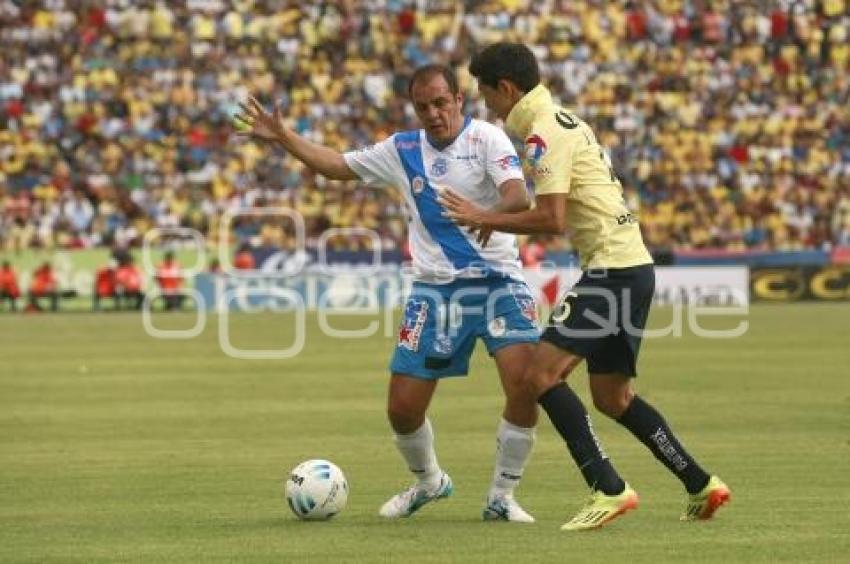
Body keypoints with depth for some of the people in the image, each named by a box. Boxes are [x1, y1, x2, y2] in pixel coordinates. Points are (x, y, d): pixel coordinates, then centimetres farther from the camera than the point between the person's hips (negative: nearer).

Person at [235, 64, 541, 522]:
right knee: (402, 409, 2)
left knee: (525, 383, -23)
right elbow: (336, 165, 21)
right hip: (435, 289, 4)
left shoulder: (485, 138, -6)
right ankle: (429, 482, 33)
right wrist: (282, 137, 13)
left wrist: (491, 214, -43)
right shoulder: (402, 150, 9)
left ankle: (501, 497, -5)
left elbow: (518, 196, -21)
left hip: (495, 280, -4)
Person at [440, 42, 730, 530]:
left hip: (612, 267, -10)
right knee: (612, 396, 16)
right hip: (632, 265, 10)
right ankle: (701, 486, 19)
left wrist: (485, 219, -9)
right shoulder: (566, 120, 19)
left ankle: (609, 489, -18)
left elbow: (551, 219, -20)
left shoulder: (544, 132, -12)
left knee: (543, 373, -14)